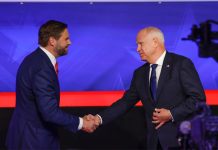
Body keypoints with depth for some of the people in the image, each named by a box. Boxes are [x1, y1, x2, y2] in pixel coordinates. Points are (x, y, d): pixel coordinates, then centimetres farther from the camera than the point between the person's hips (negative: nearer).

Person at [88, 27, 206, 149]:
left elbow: (198, 97, -10)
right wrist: (100, 118, -2)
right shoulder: (140, 73, 12)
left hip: (181, 139, -5)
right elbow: (127, 101, 10)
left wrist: (172, 114, -17)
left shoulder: (182, 64, -6)